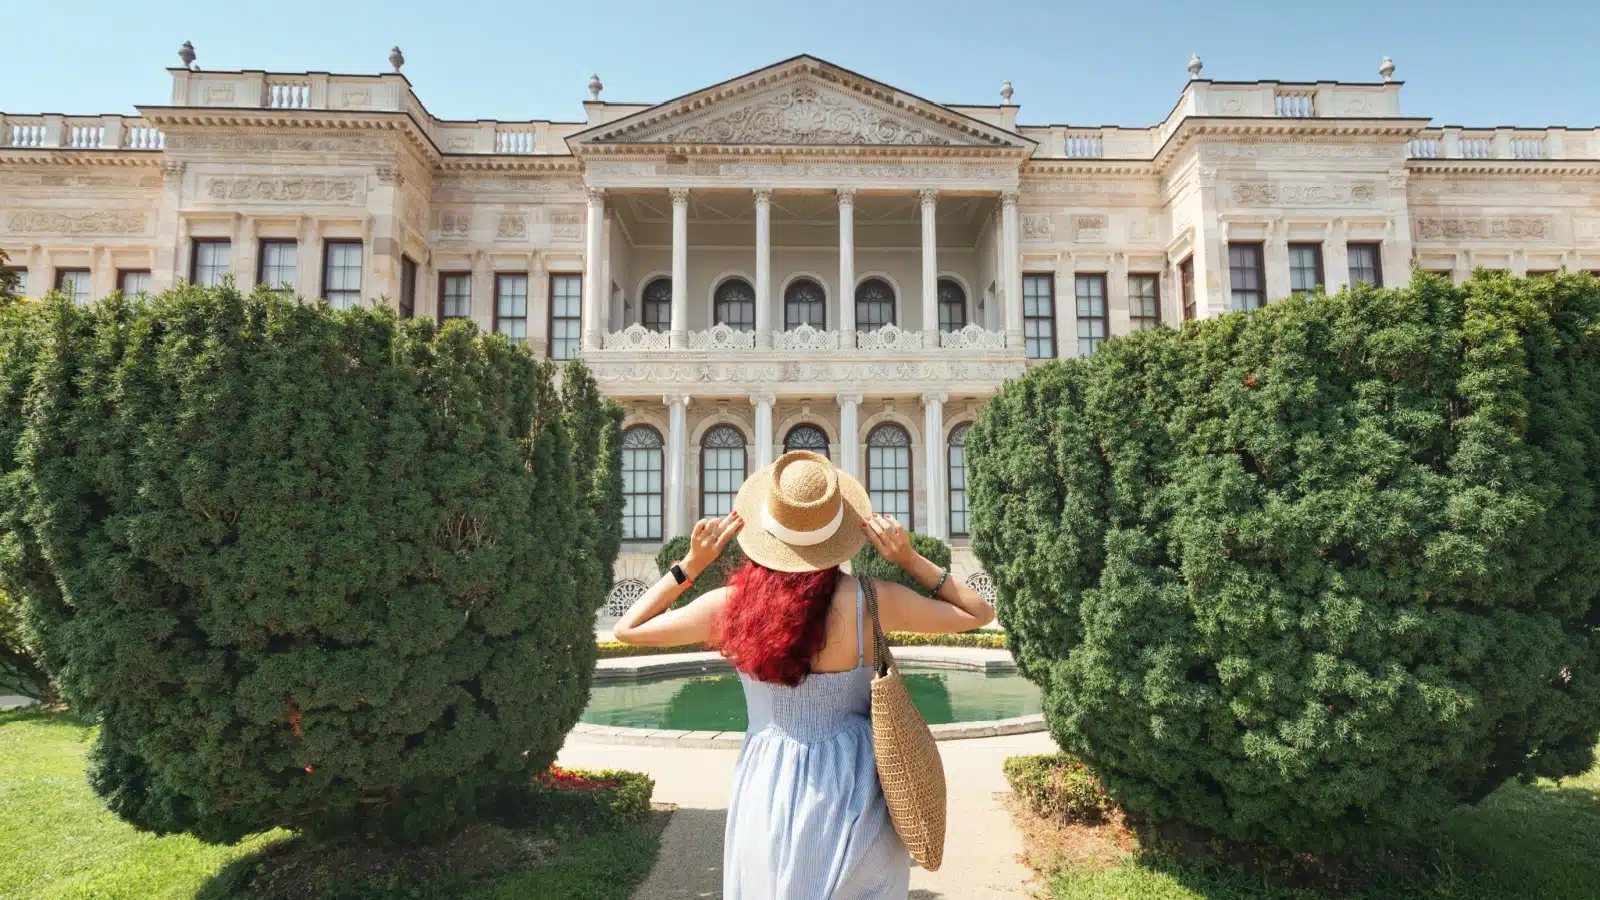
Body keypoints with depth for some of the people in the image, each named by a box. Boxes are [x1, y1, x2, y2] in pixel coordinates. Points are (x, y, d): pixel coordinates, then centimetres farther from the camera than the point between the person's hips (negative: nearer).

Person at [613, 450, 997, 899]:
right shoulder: (870, 602, -20)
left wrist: (691, 563, -6)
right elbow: (980, 613, -5)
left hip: (769, 788, 1)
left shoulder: (731, 604, -16)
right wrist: (909, 558, -13)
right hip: (852, 785, 0)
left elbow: (627, 629, 0)